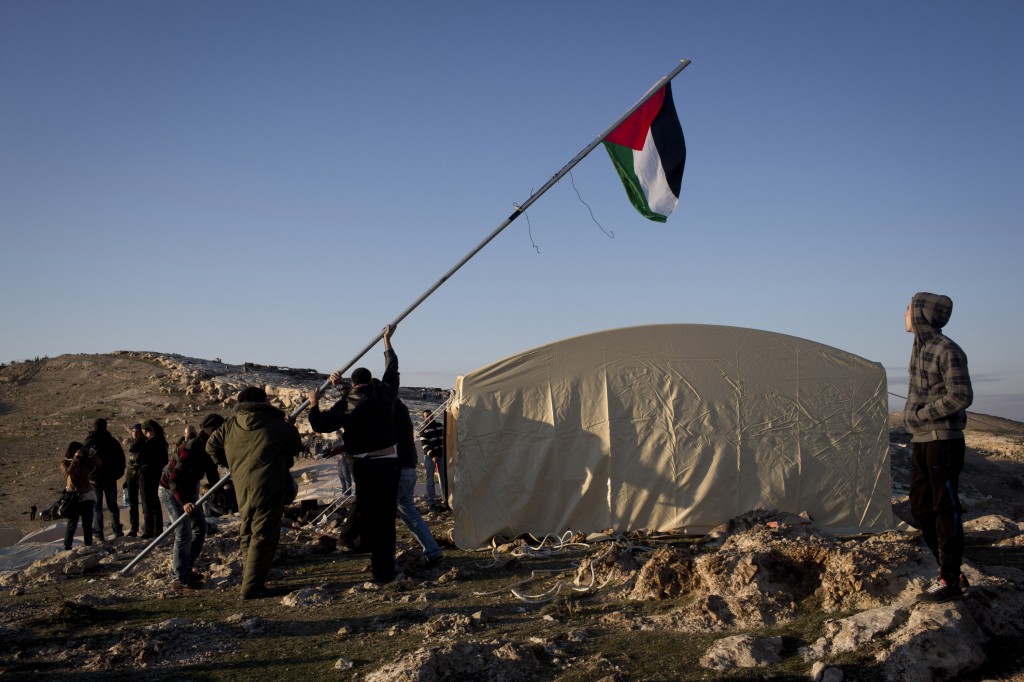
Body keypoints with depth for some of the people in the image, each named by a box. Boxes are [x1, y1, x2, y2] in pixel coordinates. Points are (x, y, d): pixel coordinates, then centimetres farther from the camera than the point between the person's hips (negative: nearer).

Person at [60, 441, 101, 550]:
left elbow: (98, 463, -4)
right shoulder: (65, 464, -2)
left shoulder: (85, 462, 7)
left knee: (88, 525, 5)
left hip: (87, 497, 3)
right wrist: (76, 458, -24)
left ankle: (88, 546, 10)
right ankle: (67, 547, 3)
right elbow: (69, 473, -22)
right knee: (72, 525, -3)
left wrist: (90, 455, -16)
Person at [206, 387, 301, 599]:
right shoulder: (276, 423, -3)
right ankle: (252, 588, -7)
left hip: (242, 490, 5)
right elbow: (296, 445, 9)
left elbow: (212, 446, 16)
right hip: (269, 488, -5)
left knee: (247, 535, 18)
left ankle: (250, 583, 24)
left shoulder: (230, 425, 8)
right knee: (263, 536, -3)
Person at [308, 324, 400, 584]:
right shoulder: (385, 394, 2)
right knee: (386, 517, 4)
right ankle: (385, 569, 4)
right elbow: (392, 369, 20)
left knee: (369, 516, 10)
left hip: (364, 465, -2)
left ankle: (378, 564, 10)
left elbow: (320, 425, 3)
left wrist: (314, 405, 21)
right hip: (389, 462, 2)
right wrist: (387, 342, 34)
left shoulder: (347, 404, -4)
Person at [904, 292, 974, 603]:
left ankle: (949, 581, 7)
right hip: (920, 441, 9)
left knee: (945, 510, -2)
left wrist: (921, 415, -16)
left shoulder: (946, 350, -15)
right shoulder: (920, 348, 12)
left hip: (943, 441, -9)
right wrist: (910, 415, 7)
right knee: (921, 508, 13)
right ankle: (950, 570, 24)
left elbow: (961, 397, -20)